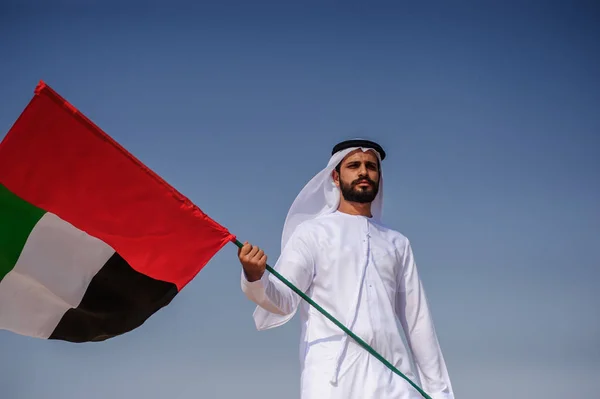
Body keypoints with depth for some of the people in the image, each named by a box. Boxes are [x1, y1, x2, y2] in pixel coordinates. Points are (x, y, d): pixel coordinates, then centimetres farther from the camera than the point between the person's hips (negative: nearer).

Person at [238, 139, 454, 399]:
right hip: (333, 376, -3)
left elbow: (417, 320, 19)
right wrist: (255, 278, -27)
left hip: (393, 377, 3)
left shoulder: (397, 243, 19)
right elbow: (283, 300, -5)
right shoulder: (312, 232, 7)